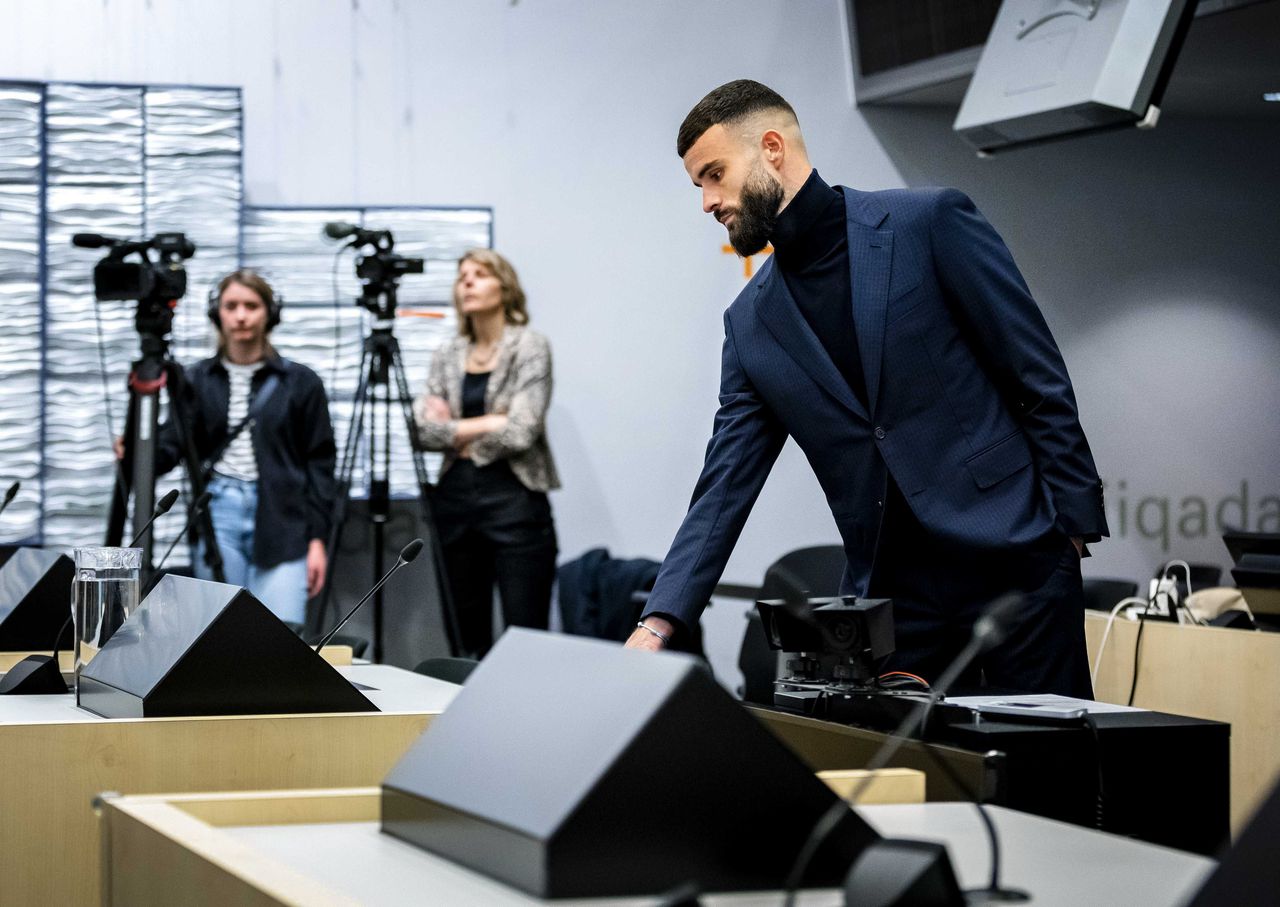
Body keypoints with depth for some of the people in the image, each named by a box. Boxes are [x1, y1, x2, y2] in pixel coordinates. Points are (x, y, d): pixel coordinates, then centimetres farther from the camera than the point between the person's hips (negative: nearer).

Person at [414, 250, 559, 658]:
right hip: (456, 498, 6)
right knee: (468, 640, 9)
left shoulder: (530, 346, -3)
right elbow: (424, 430, 2)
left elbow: (520, 432, -14)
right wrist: (488, 424, -8)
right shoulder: (447, 355, 13)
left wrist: (456, 430, -3)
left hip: (515, 499, -6)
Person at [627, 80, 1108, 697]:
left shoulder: (929, 223, -5)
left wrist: (1070, 525, -8)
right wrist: (657, 624, -6)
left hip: (1015, 560, -4)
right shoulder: (750, 323, 8)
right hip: (888, 591, 4)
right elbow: (725, 490, 5)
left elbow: (1039, 377, -4)